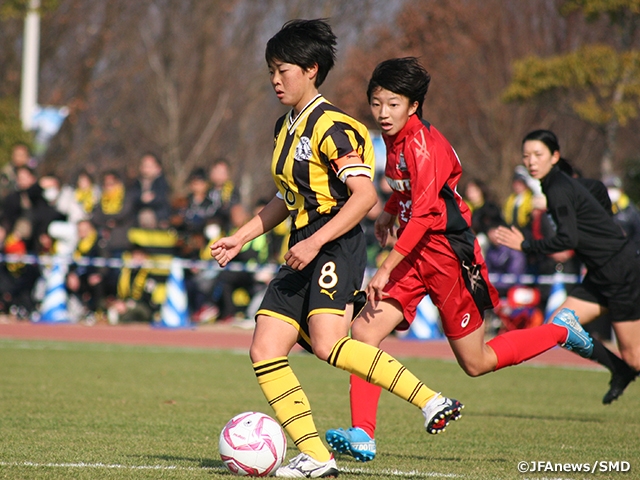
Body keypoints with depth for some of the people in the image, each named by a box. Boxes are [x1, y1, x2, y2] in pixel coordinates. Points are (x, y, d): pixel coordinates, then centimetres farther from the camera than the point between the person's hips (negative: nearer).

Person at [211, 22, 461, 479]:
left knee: (327, 343, -28)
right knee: (265, 351, -2)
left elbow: (364, 194, -20)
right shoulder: (287, 128, 17)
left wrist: (315, 242, -25)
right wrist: (240, 237, 23)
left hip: (337, 246, -9)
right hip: (304, 252, 9)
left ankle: (432, 401, -21)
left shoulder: (331, 127, -11)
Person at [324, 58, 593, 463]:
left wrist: (387, 268, -36)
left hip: (448, 254, -8)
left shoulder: (422, 143, -20)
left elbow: (425, 213, -30)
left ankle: (562, 330, 24)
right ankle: (362, 435, -12)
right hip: (418, 253, 8)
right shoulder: (396, 138, 6)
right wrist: (390, 212, 16)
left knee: (476, 362, 4)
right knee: (364, 331, -10)